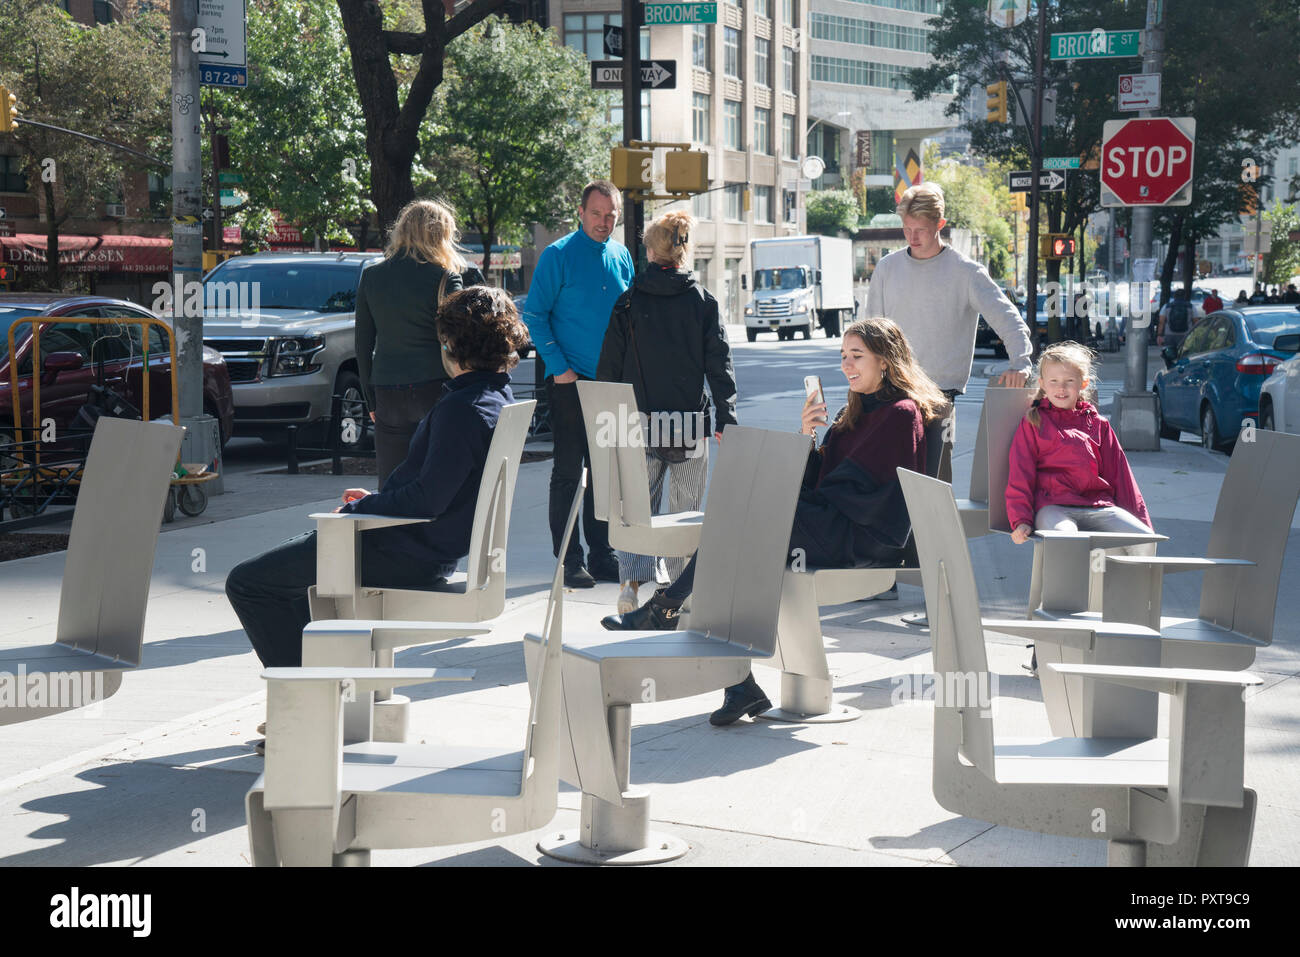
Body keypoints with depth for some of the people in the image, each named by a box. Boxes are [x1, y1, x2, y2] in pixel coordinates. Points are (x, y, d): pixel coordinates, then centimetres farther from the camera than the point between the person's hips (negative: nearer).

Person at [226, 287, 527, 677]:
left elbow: (427, 501, -27)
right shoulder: (497, 398, 8)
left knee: (246, 583, -6)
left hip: (408, 556, -11)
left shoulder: (462, 409, -23)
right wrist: (377, 499, 12)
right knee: (291, 554, 32)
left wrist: (359, 509, -13)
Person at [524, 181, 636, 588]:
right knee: (568, 472, -2)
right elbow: (534, 315, -8)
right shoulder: (558, 255, -6)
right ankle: (570, 562, 3)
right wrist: (559, 367, -14)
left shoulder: (621, 256, 10)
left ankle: (601, 556, 18)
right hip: (570, 382, -5)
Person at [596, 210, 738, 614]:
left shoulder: (629, 300, 1)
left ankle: (632, 581, -9)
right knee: (685, 506, 10)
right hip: (690, 420, -1)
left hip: (639, 418, 1)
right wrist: (726, 416, 2)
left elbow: (609, 365, 4)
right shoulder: (702, 300, -1)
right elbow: (718, 361, -1)